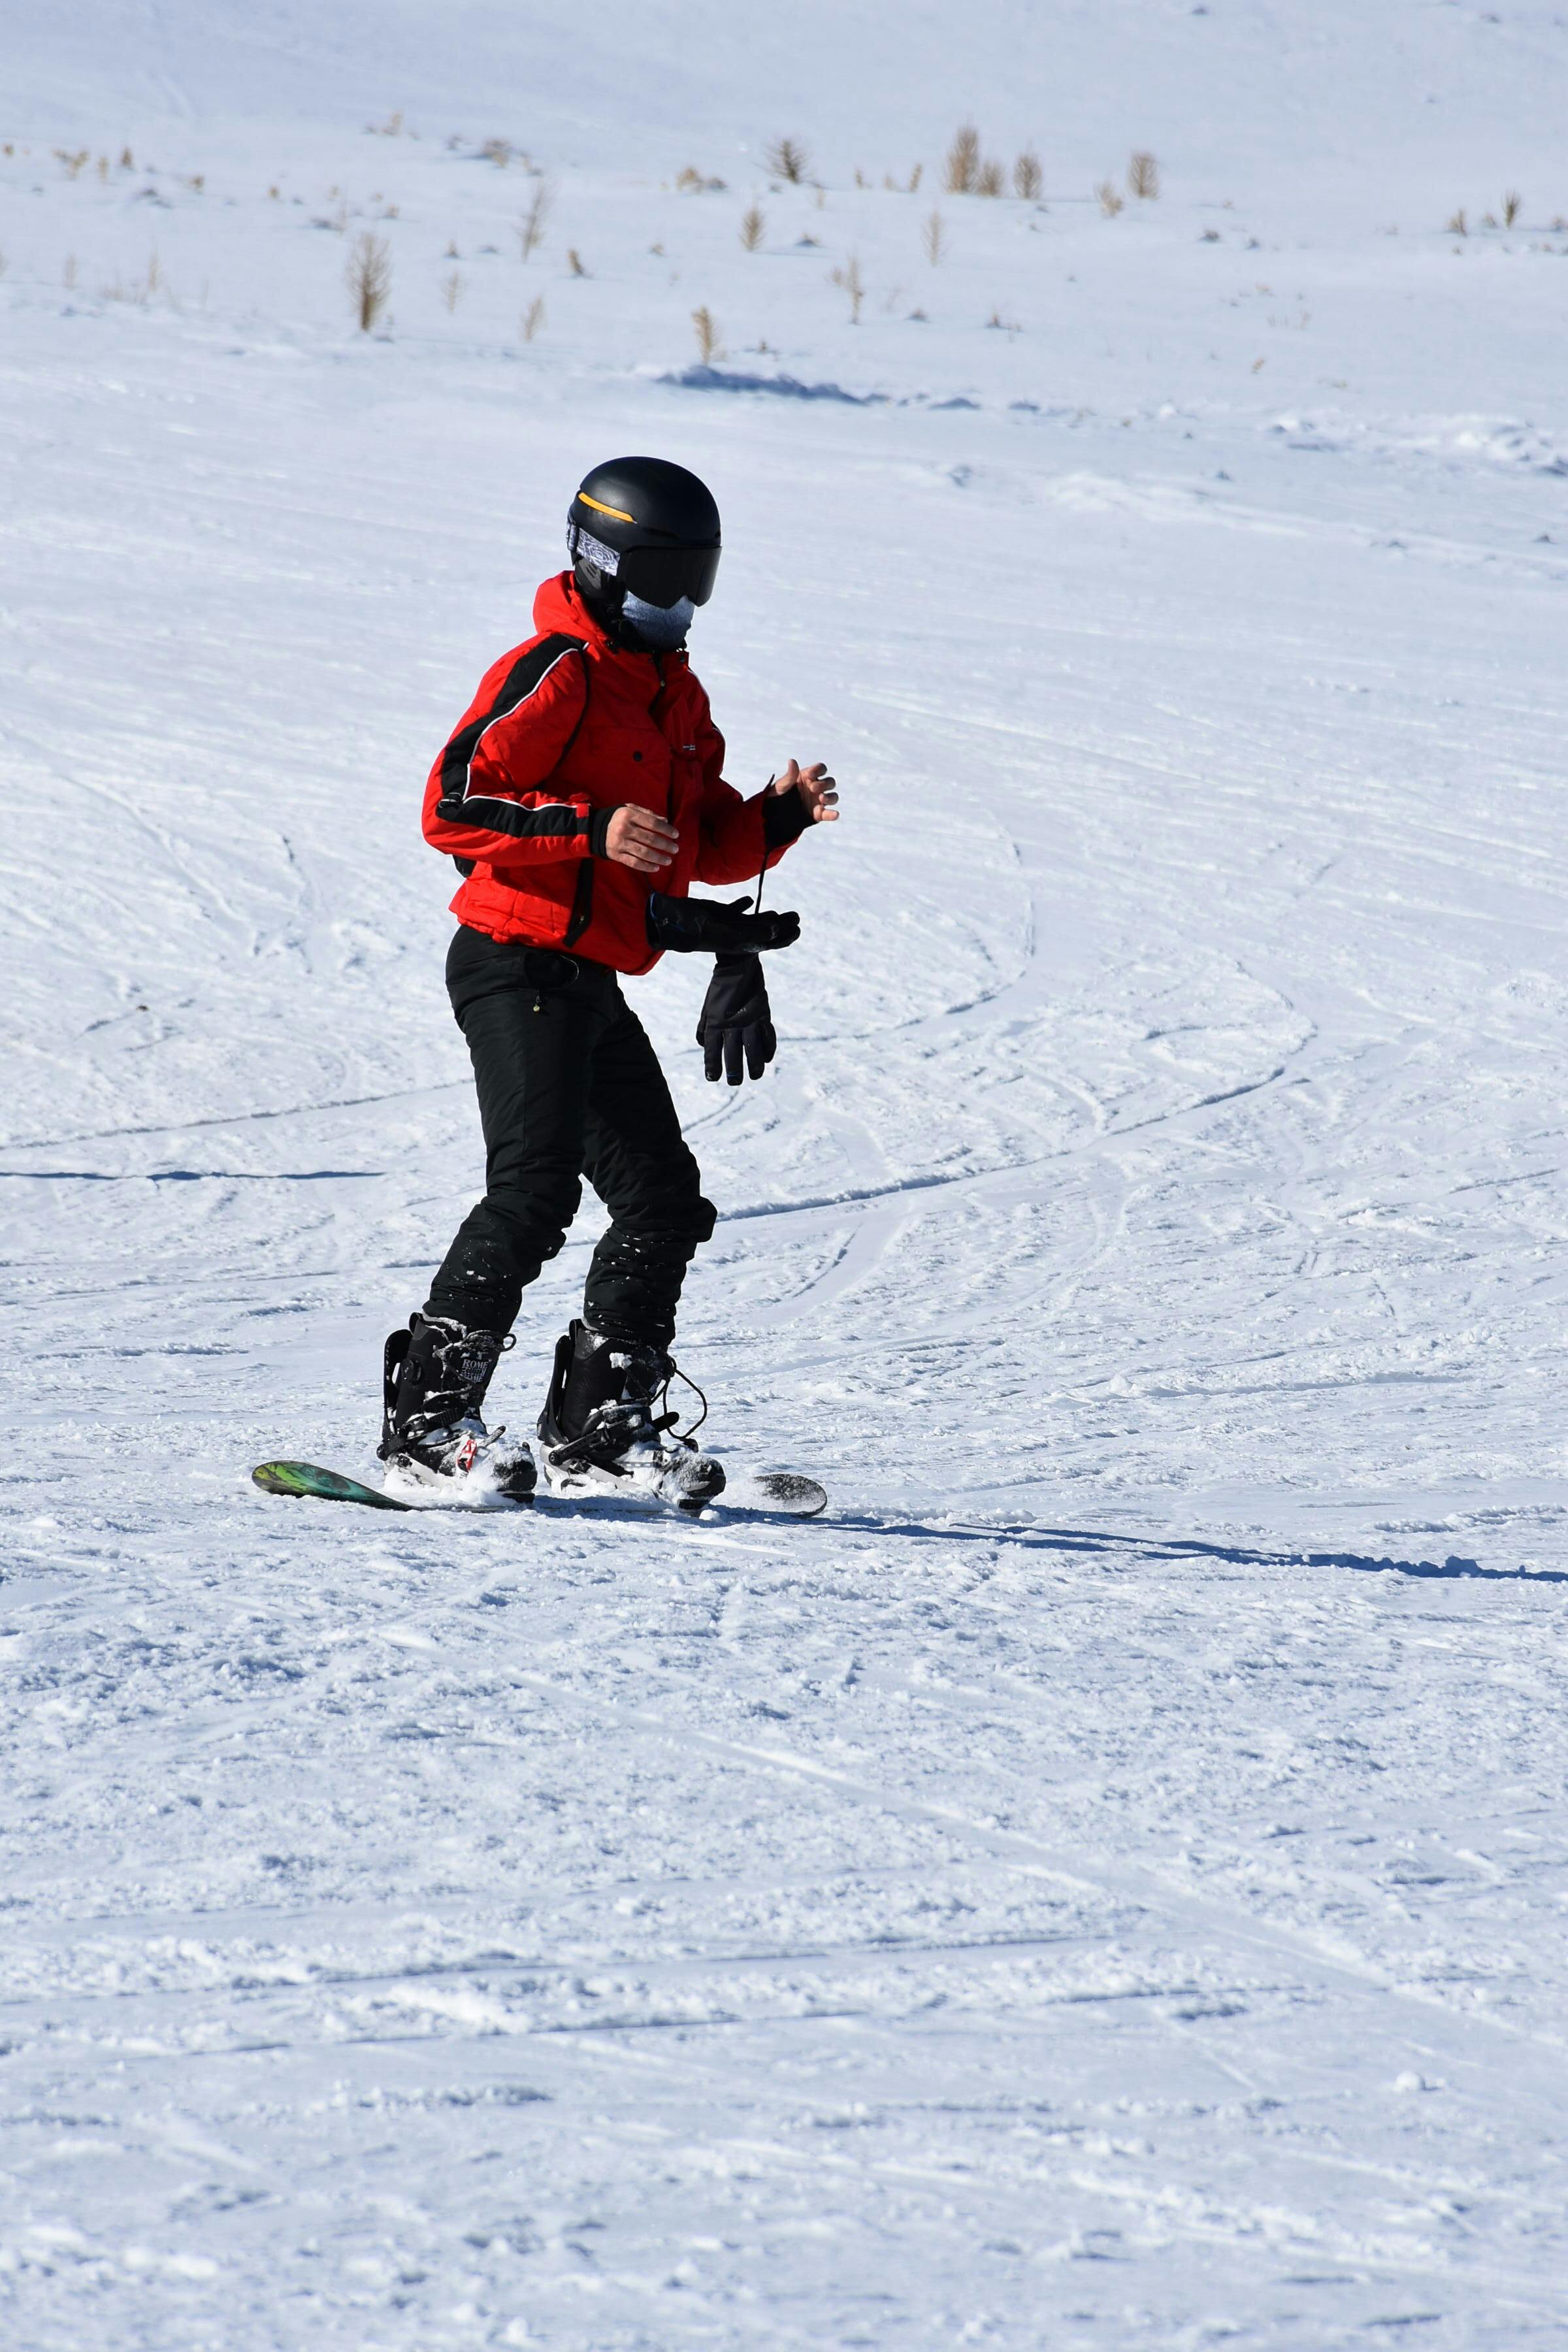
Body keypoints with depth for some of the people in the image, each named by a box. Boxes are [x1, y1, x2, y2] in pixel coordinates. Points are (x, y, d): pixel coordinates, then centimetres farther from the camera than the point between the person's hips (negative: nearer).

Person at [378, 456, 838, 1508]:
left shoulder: (677, 695, 17)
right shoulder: (555, 673, -11)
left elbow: (709, 847, 21)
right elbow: (452, 805, -20)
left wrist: (781, 815, 1)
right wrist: (592, 829, -29)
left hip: (593, 986, 10)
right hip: (520, 964, -10)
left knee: (663, 1200, 10)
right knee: (536, 1187, -20)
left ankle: (600, 1429, 17)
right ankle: (427, 1420, -19)